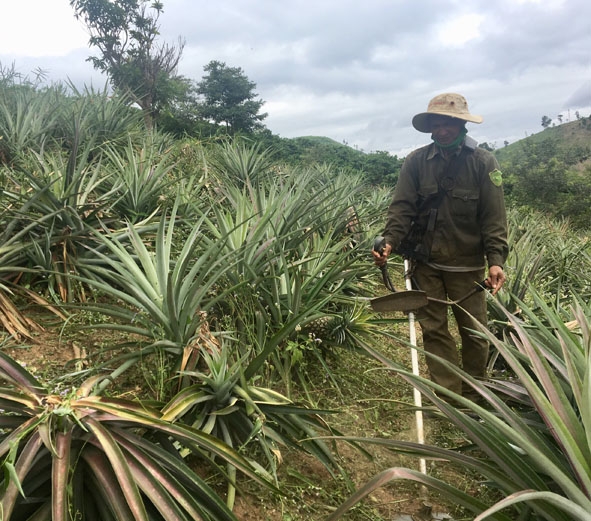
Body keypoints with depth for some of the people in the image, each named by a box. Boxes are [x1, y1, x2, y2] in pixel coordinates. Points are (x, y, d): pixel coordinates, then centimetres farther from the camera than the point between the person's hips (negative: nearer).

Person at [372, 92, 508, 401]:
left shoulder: (483, 162, -4)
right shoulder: (416, 162, -1)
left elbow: (494, 216, -7)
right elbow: (402, 207, -5)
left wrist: (496, 259, -17)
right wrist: (390, 242, -21)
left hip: (467, 265, -1)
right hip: (425, 262, 2)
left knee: (475, 331, 7)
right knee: (433, 329, 7)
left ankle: (473, 399, 28)